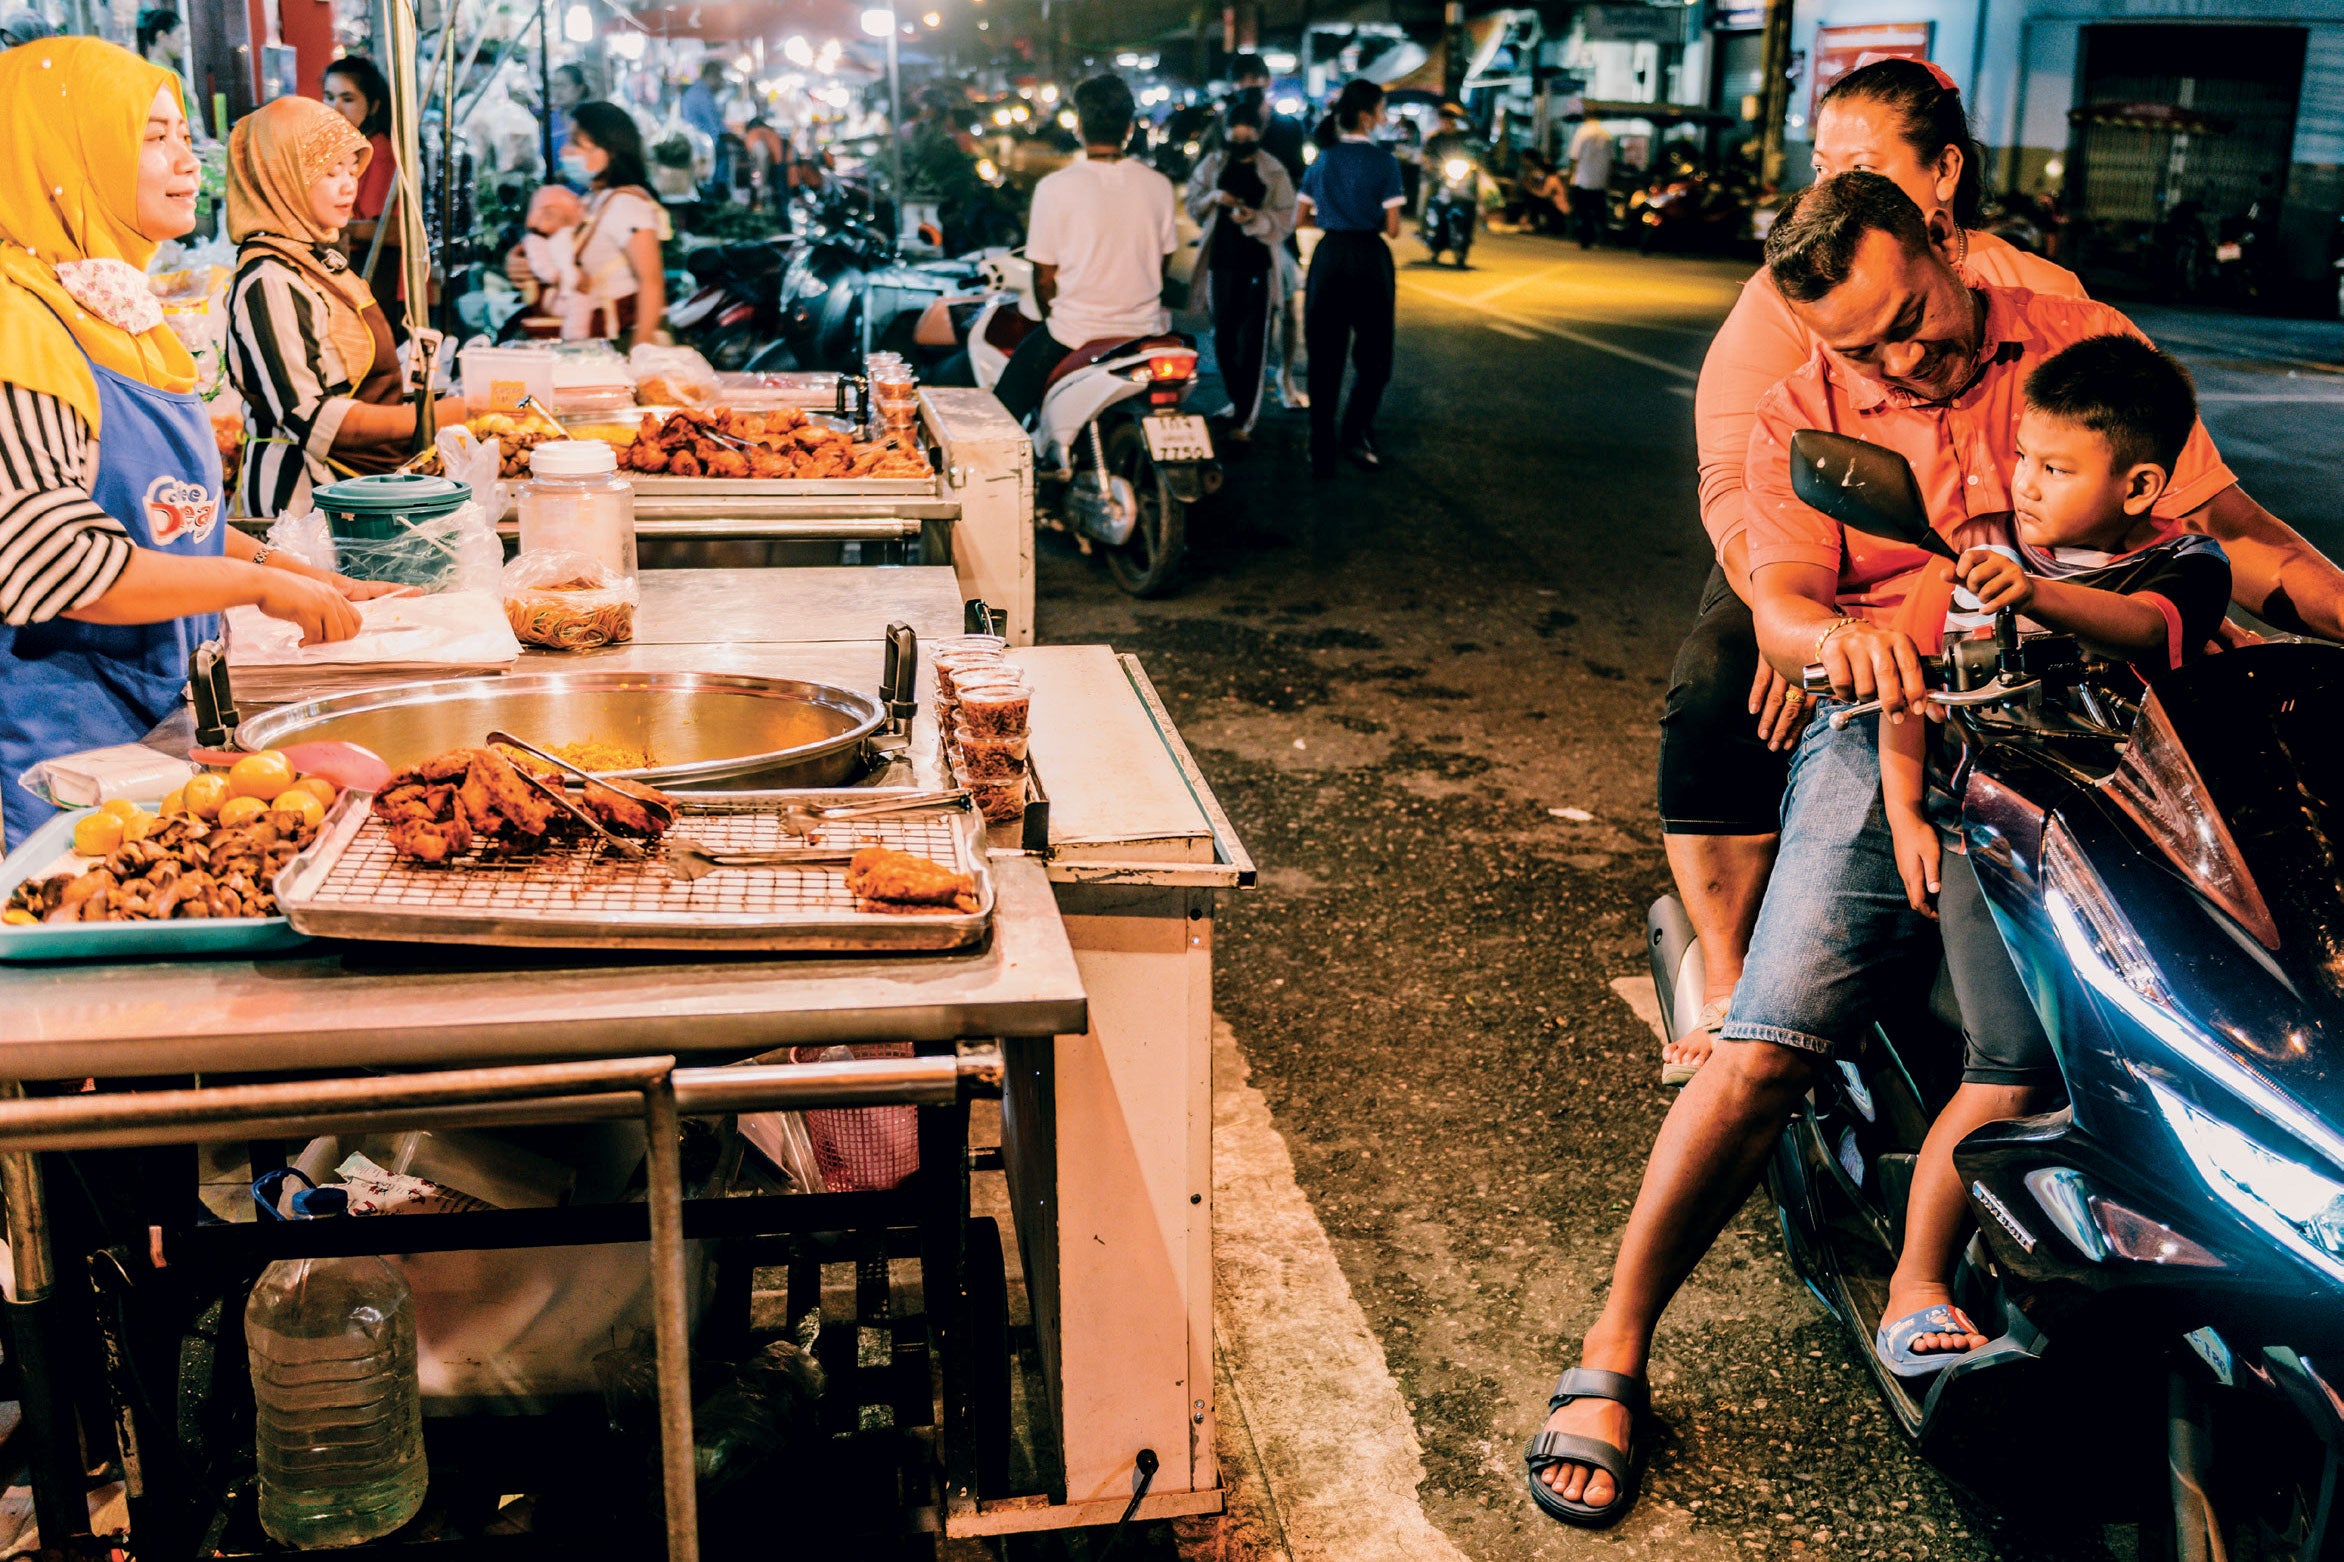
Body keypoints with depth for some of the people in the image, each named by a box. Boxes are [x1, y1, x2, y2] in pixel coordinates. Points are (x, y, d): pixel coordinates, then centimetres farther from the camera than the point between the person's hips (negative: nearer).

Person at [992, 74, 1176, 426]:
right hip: (1144, 329, 4)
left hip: (1076, 332, -4)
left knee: (1009, 397, 15)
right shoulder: (1158, 185, -2)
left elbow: (1044, 276, -7)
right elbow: (1161, 262, 9)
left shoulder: (1055, 187, -13)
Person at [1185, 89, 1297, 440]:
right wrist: (1213, 198, -11)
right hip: (1221, 260, 3)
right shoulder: (1212, 164, 7)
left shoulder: (1273, 171, 0)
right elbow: (1193, 207, 10)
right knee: (1223, 337, 9)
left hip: (1258, 262, -3)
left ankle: (1245, 417, -4)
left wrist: (1254, 217, -20)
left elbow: (1286, 219, -2)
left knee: (1252, 340, -5)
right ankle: (1237, 400, 27)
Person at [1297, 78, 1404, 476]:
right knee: (1373, 354, 12)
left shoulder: (1323, 160, 5)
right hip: (1370, 258, -4)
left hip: (1329, 257, 4)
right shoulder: (1384, 161, -7)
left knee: (1325, 356, 7)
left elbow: (1301, 217, 10)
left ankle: (1322, 451, 8)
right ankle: (1355, 433, 5)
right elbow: (1392, 228, -7)